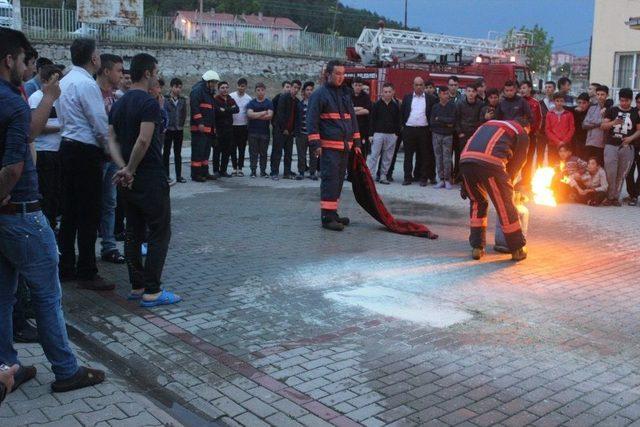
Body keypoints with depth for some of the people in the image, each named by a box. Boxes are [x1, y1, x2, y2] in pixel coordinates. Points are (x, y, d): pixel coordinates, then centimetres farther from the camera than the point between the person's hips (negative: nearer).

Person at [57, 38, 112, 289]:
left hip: (68, 147, 10)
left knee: (70, 210, 14)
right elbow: (101, 125, -18)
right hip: (86, 152, -10)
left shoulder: (64, 82, 13)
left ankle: (66, 267, 22)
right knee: (89, 214, -4)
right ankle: (87, 273, 2)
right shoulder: (86, 84, -15)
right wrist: (109, 149, -1)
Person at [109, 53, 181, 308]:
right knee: (159, 233, -2)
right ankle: (151, 292, -2)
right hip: (151, 179, -9)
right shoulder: (149, 103, -13)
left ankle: (136, 287, 18)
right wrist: (130, 170, -12)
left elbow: (112, 140, 6)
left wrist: (123, 168, -6)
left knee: (134, 233, 12)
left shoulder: (118, 104, 13)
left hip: (129, 180, 9)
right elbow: (143, 141, -23)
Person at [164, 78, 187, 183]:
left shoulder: (183, 100, 8)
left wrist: (181, 125, 6)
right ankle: (166, 175, 10)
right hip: (168, 130, -3)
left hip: (179, 130, 4)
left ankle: (179, 176, 9)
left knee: (178, 154, 7)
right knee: (166, 153, 4)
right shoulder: (165, 99, -5)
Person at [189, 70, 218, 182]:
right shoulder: (197, 90, -8)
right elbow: (194, 107, -18)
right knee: (198, 151, -7)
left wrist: (213, 127, 22)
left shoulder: (210, 93, 22)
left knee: (206, 151, 13)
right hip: (199, 128, -10)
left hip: (208, 128, 10)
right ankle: (195, 174, -4)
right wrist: (200, 123, -24)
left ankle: (204, 173, 20)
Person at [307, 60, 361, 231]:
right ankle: (327, 217, -9)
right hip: (329, 146, -8)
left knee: (339, 180, 12)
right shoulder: (320, 94, -6)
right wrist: (315, 144, -16)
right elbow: (312, 120, -9)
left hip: (345, 146, 8)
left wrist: (356, 142, 17)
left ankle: (333, 213, 21)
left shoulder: (345, 94, 17)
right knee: (330, 179, -11)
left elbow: (352, 118, 22)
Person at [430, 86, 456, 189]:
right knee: (438, 157, 3)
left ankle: (447, 180, 1)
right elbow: (431, 121, -2)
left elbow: (452, 120, -10)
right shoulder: (435, 107, 6)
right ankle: (441, 179, 9)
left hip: (448, 135, -2)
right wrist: (446, 123, -8)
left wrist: (439, 119, -7)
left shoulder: (452, 106, 1)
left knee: (447, 158, -6)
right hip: (436, 134, 2)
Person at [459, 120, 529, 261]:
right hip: (490, 162, -5)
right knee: (506, 206, 10)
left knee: (477, 203, 24)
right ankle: (517, 250, 21)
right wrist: (508, 183, 36)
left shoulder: (489, 123, 37)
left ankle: (477, 247, 24)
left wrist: (465, 184, 31)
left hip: (465, 160, 5)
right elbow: (516, 163, 20)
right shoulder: (521, 134, 22)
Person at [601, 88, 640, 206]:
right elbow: (603, 126, 0)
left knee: (622, 174, 3)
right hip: (611, 145, -1)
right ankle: (609, 196, 5)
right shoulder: (612, 110, 6)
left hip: (627, 147, 1)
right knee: (610, 173, -6)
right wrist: (614, 122, -20)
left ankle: (616, 197, 13)